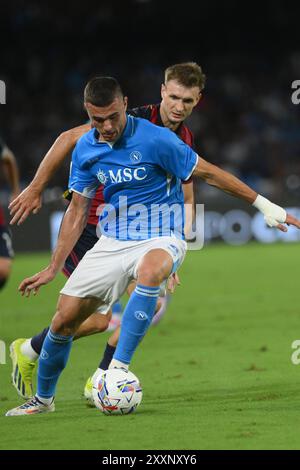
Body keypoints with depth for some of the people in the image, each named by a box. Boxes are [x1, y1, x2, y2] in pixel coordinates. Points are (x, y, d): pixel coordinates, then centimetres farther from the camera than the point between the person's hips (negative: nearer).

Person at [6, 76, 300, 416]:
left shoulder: (154, 139, -17)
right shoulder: (85, 149, 0)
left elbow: (207, 173, -8)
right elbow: (77, 211, 10)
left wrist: (264, 205, -6)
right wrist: (53, 269, 9)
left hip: (160, 238, -5)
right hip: (112, 241, 5)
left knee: (150, 270, -41)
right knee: (63, 321, -2)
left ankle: (118, 368, -38)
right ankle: (43, 399, 22)